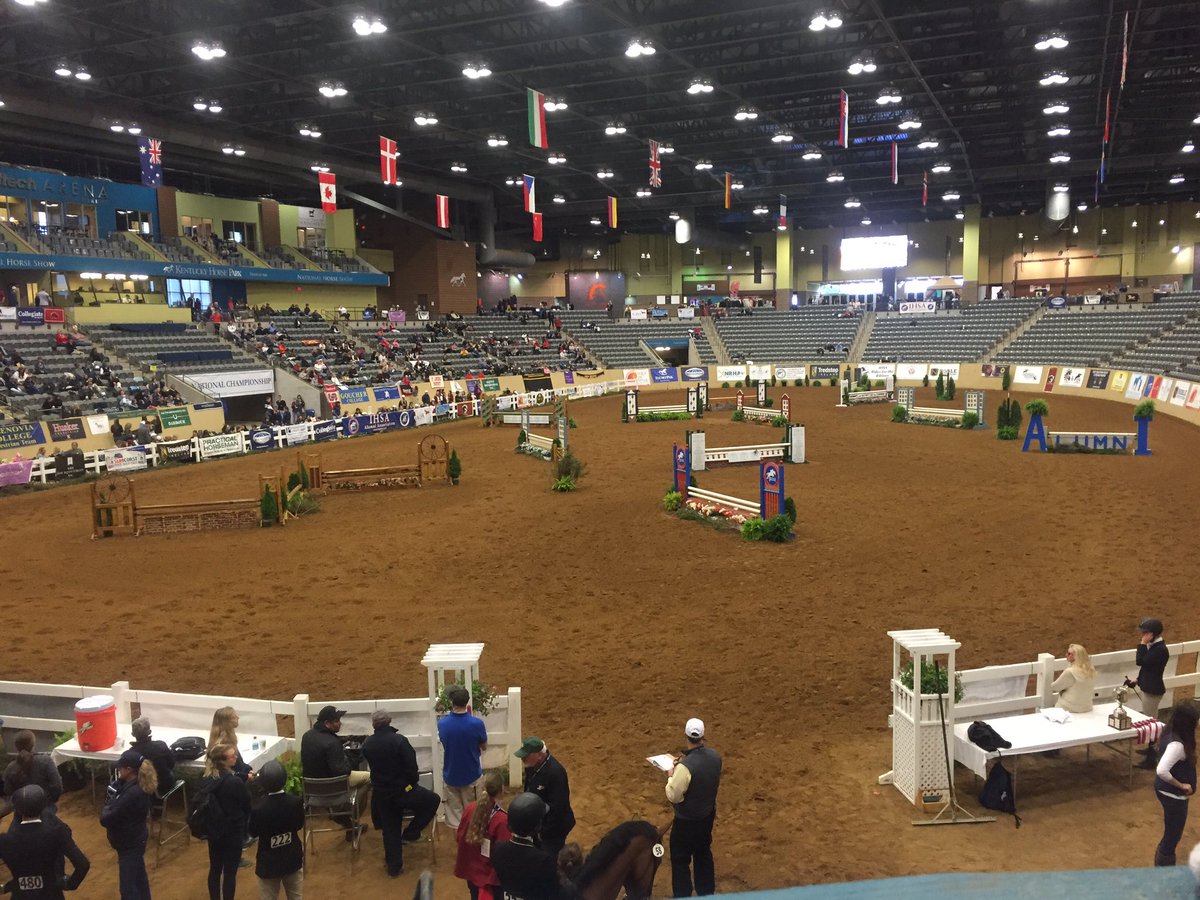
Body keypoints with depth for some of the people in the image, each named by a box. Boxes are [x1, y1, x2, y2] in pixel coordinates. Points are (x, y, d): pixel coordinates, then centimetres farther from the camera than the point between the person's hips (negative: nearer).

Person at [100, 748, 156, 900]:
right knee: (139, 878, 25)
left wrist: (108, 805, -7)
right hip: (136, 840, 10)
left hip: (129, 844, -10)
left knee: (128, 887, -2)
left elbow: (106, 819, -26)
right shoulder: (138, 786, -2)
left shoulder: (132, 794, -32)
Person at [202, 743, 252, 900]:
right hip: (233, 832, -6)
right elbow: (248, 805, -13)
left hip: (213, 830, 6)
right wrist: (247, 784, 2)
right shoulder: (235, 782, -26)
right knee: (230, 872, 7)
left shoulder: (205, 779, -6)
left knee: (215, 869, 19)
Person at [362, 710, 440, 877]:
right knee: (433, 800, 16)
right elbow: (411, 767, -18)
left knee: (390, 830, 20)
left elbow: (373, 766, 8)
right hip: (402, 791, -5)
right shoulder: (399, 740, -21)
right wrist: (414, 780, 1)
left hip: (380, 794, 5)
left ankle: (394, 866, 28)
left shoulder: (366, 744, -6)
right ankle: (410, 834, 17)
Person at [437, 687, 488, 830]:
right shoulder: (477, 723, -23)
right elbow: (484, 747, -5)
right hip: (471, 775, -1)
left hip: (450, 775, 1)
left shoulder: (442, 723, -17)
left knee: (454, 812, 17)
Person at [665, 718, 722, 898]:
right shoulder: (715, 756, -12)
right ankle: (707, 893, 40)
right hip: (708, 814, 7)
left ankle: (682, 896, 25)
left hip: (687, 821, -7)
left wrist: (671, 776, -8)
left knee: (680, 860, 13)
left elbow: (673, 796, -23)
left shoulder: (685, 766, -34)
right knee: (703, 854, 25)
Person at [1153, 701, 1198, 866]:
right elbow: (1161, 770, -41)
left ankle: (1163, 869, 42)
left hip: (1169, 792, 9)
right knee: (1172, 836, 8)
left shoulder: (1172, 734, -3)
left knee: (1171, 834, 25)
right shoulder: (1177, 745, -31)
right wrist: (1181, 785, -24)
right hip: (1173, 795, -9)